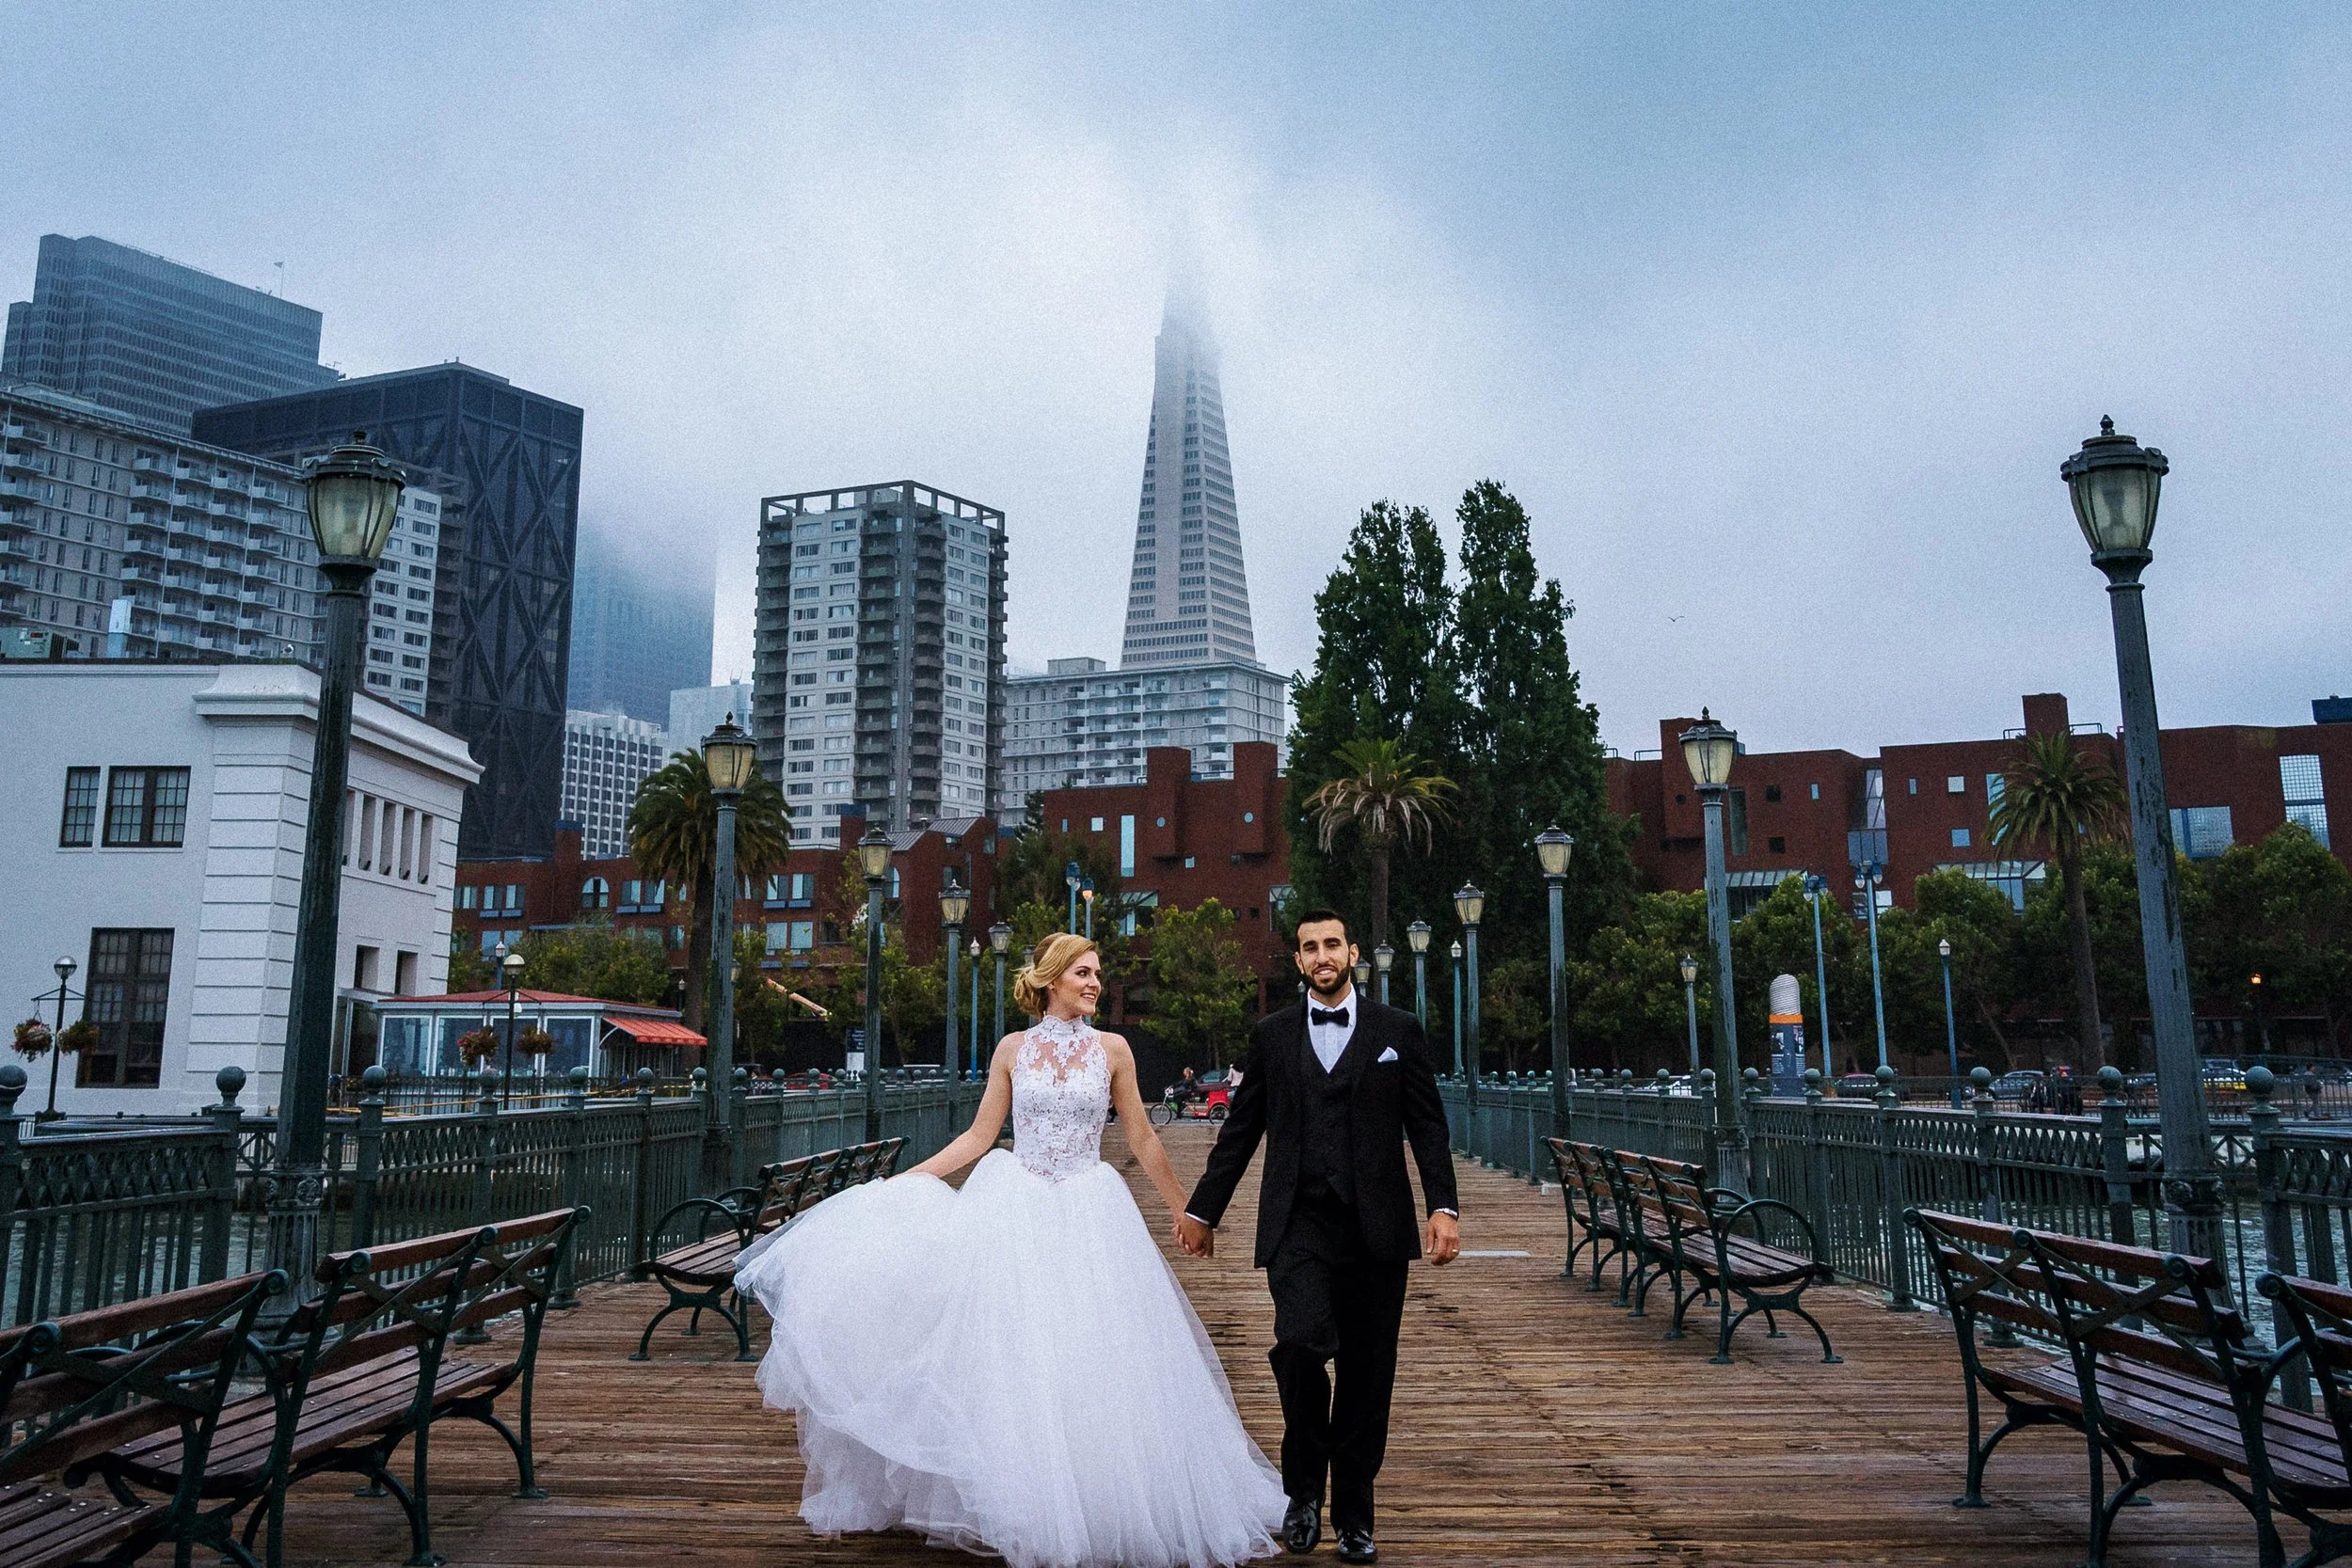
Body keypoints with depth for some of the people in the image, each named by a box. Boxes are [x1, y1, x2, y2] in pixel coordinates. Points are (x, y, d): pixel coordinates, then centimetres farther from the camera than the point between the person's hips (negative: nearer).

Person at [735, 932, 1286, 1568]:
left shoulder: (1112, 1050, 2)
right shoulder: (1012, 1049, 3)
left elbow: (1142, 1140, 7)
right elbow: (979, 1136, 6)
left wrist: (1185, 1210, 9)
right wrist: (903, 1180, 2)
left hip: (1087, 1217, 0)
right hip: (1015, 1210, 0)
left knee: (1089, 1360, -2)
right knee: (1011, 1356, 2)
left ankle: (1088, 1508, 16)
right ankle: (1010, 1503, 17)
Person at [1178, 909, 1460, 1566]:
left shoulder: (1398, 1031, 7)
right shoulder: (1271, 1035, 9)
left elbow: (1428, 1126, 5)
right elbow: (1240, 1130, 13)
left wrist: (1444, 1207, -6)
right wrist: (1202, 1210, 14)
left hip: (1375, 1225, 1)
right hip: (1297, 1223, 0)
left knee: (1367, 1373, 5)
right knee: (1302, 1341, -21)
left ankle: (1353, 1515, 24)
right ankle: (1304, 1486, 4)